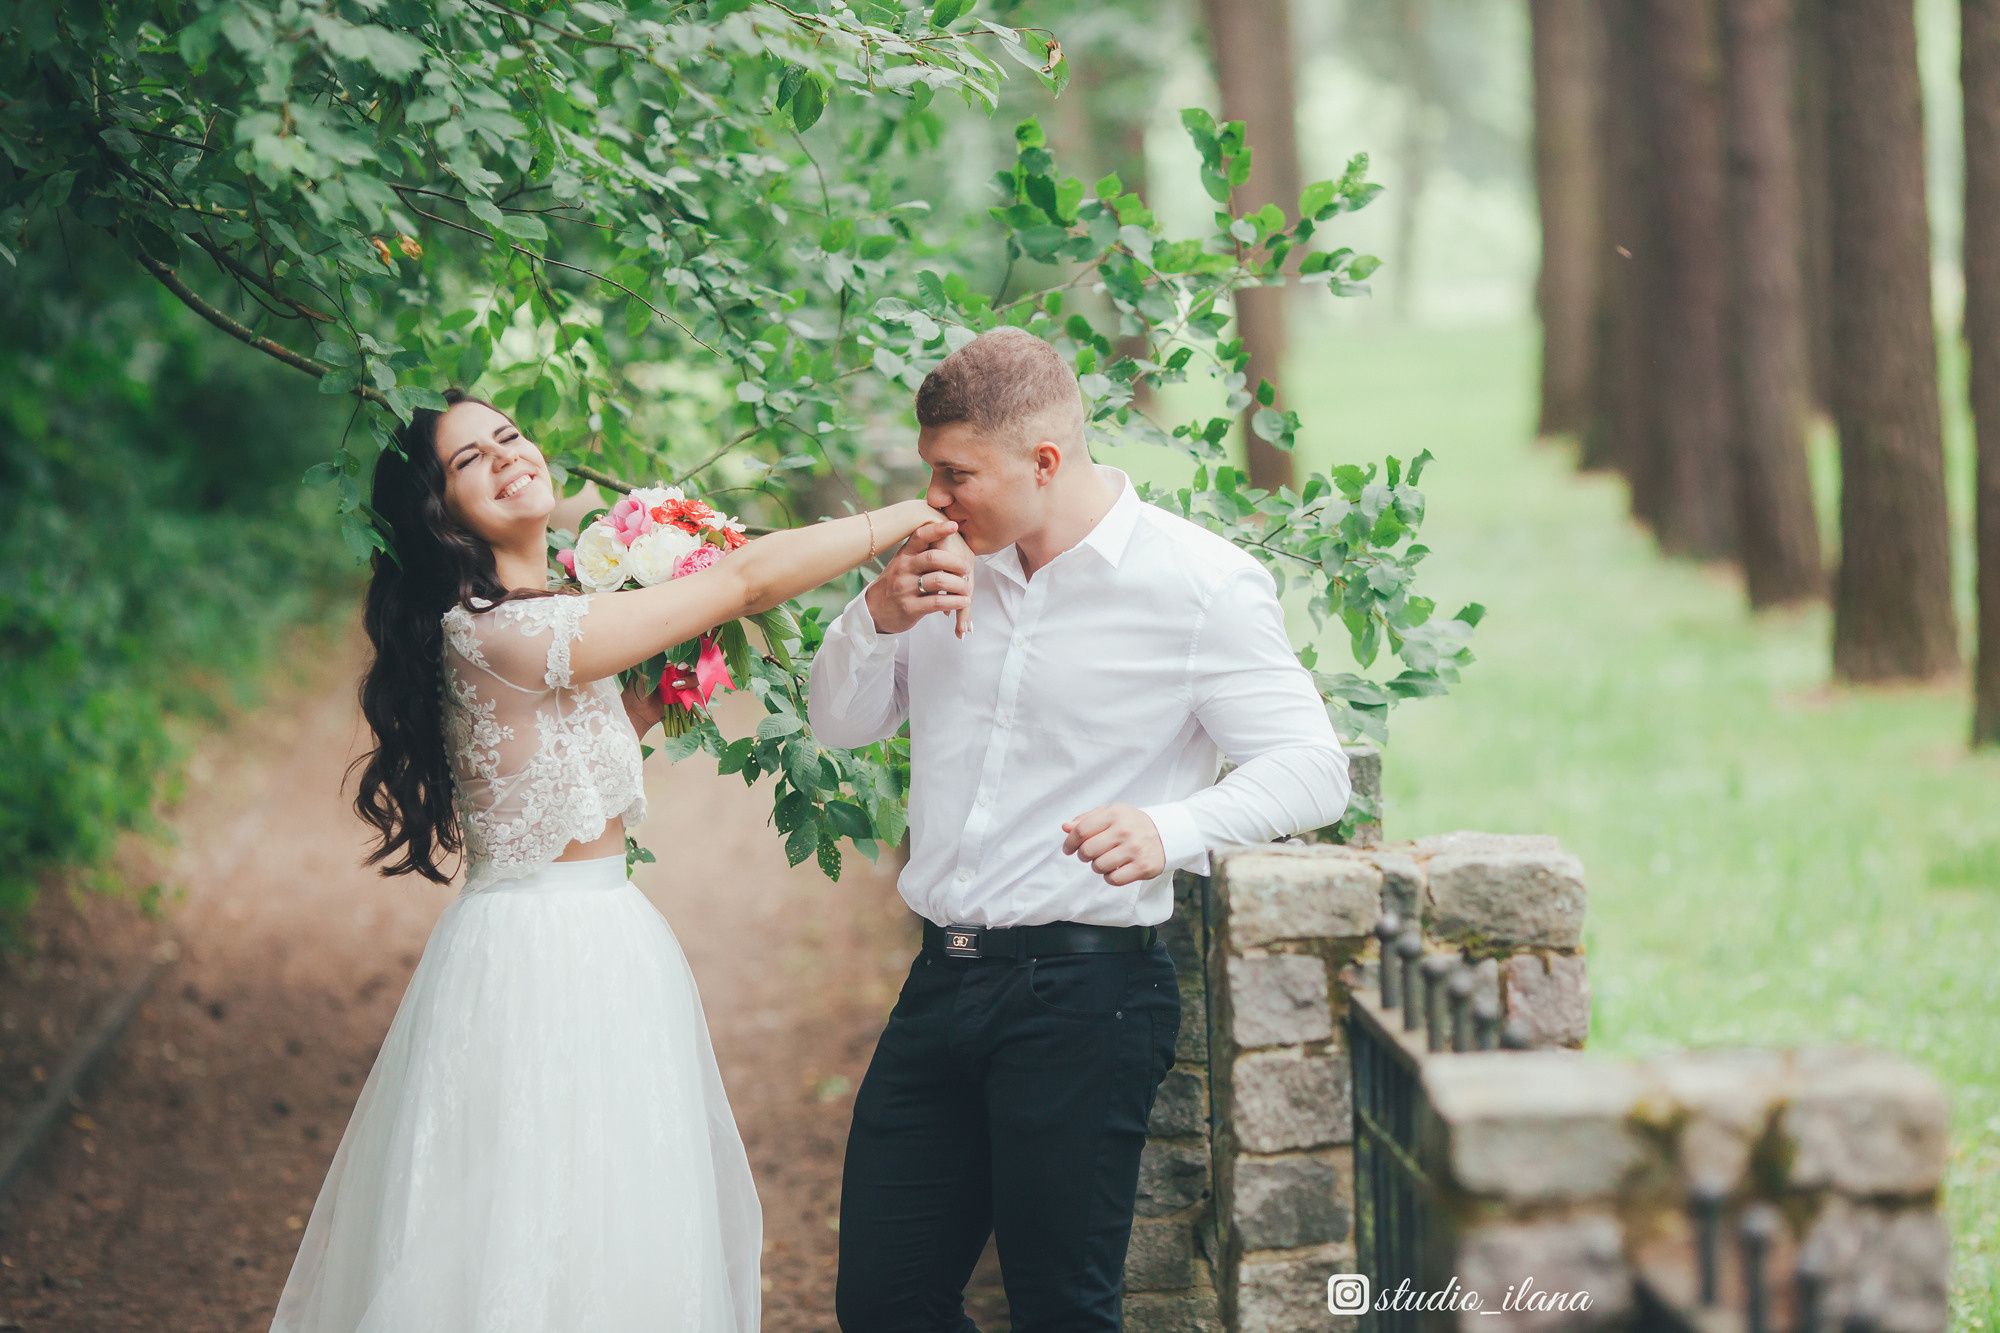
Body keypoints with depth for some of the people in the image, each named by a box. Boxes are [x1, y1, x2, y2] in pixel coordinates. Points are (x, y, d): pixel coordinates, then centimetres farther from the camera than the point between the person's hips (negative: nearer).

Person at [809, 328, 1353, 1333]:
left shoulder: (1200, 585, -8)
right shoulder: (953, 564, 9)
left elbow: (1311, 769, -10)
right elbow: (840, 723, 16)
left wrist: (1172, 829, -28)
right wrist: (877, 618, -5)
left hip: (1084, 996, -6)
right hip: (941, 982, 6)